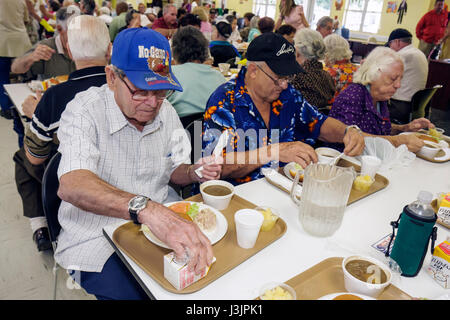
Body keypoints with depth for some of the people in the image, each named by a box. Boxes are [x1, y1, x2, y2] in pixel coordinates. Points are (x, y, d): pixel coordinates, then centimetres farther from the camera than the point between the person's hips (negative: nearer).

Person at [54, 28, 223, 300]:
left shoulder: (166, 112, 2)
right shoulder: (85, 110, -16)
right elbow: (71, 185, -33)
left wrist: (194, 172, -9)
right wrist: (145, 208, -48)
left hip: (161, 223, 5)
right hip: (97, 237, -4)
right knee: (128, 292, -27)